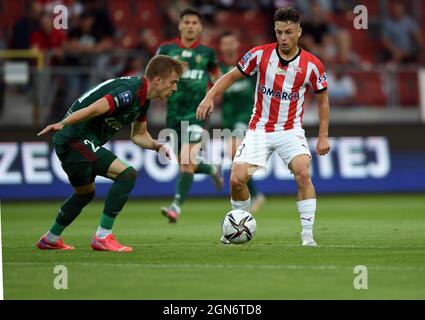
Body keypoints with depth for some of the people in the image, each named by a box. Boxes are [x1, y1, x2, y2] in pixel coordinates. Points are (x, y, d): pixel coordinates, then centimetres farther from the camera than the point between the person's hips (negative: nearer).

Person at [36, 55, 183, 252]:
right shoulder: (129, 91, -21)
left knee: (85, 194, 28)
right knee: (127, 174, -19)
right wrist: (63, 124, -47)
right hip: (75, 140, -11)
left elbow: (139, 135, 21)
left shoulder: (142, 97, 10)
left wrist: (157, 146, 2)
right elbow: (94, 109, -35)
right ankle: (103, 237, -14)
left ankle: (50, 239, 45)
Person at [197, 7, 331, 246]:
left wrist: (323, 135, 0)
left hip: (291, 130, -1)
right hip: (259, 128, 1)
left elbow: (323, 99, 5)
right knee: (237, 179, -10)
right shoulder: (260, 55, -7)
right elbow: (232, 76, 4)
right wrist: (210, 97, -12)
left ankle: (308, 235, -18)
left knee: (303, 173, -26)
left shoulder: (312, 65, -8)